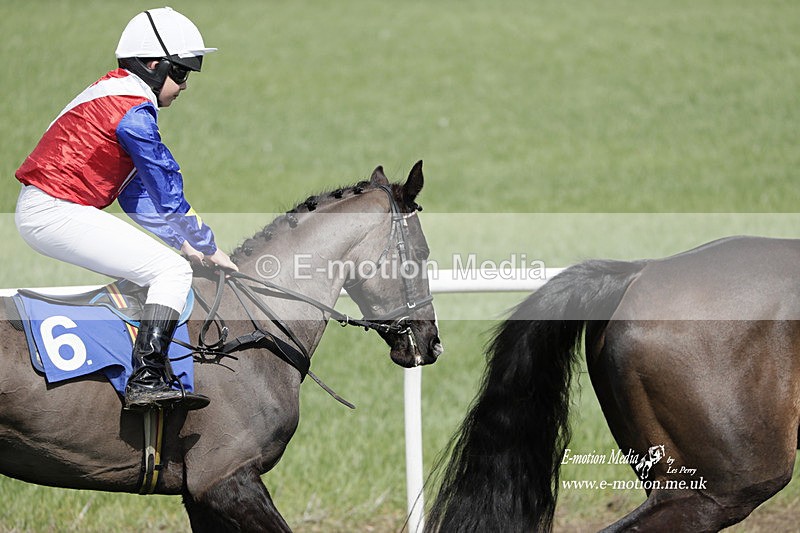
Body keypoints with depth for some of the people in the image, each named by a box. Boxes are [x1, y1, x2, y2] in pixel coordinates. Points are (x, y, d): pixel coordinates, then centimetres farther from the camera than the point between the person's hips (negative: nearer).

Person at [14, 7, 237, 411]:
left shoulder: (109, 93, 19)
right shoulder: (134, 109, -13)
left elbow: (137, 193, 21)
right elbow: (167, 191, -10)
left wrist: (185, 242, 15)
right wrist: (208, 247, 2)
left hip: (36, 210, 11)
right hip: (58, 214, -11)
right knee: (172, 271, -14)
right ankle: (146, 381, -24)